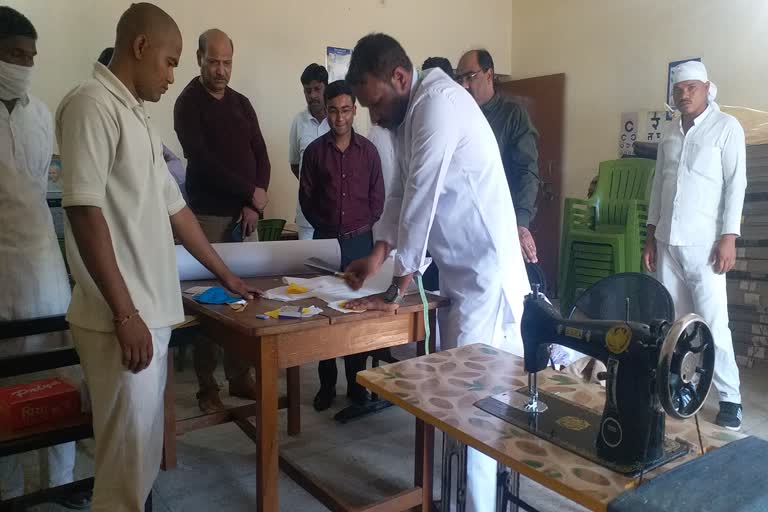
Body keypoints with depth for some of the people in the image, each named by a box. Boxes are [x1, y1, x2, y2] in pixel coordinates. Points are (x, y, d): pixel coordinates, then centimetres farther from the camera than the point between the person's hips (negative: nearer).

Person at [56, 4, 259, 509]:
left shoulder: (137, 117, 17)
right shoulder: (92, 105, -10)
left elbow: (174, 208, 21)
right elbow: (85, 213, -18)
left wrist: (227, 275, 24)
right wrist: (125, 314, -20)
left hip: (153, 311, 9)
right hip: (122, 319, -9)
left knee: (144, 449, 17)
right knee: (127, 456, 1)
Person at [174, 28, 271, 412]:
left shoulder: (242, 104, 14)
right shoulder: (188, 103, -2)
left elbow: (261, 156, 9)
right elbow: (203, 161, -13)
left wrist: (254, 205, -5)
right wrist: (250, 192, -12)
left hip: (244, 213, 5)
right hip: (208, 215, -4)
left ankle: (240, 376, 17)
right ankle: (207, 384, 9)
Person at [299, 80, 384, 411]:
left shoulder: (368, 151, 4)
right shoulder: (315, 151, 3)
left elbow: (377, 198, 6)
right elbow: (306, 198, 5)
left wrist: (362, 227, 1)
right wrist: (325, 227, 3)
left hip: (360, 240, 0)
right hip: (325, 240, 0)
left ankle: (356, 383, 16)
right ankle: (327, 385, 14)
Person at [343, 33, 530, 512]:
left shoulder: (439, 103, -19)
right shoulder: (409, 113, 11)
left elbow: (422, 199, -22)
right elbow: (402, 191, 17)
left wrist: (397, 289, -16)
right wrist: (378, 253, 5)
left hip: (486, 269, -9)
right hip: (457, 268, 9)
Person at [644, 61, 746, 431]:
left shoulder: (726, 127, 0)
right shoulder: (668, 134, 14)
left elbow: (736, 183, -6)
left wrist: (728, 237, -14)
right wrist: (651, 237, 12)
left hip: (704, 243, -5)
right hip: (667, 241, 5)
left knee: (713, 322, -6)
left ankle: (730, 399, 5)